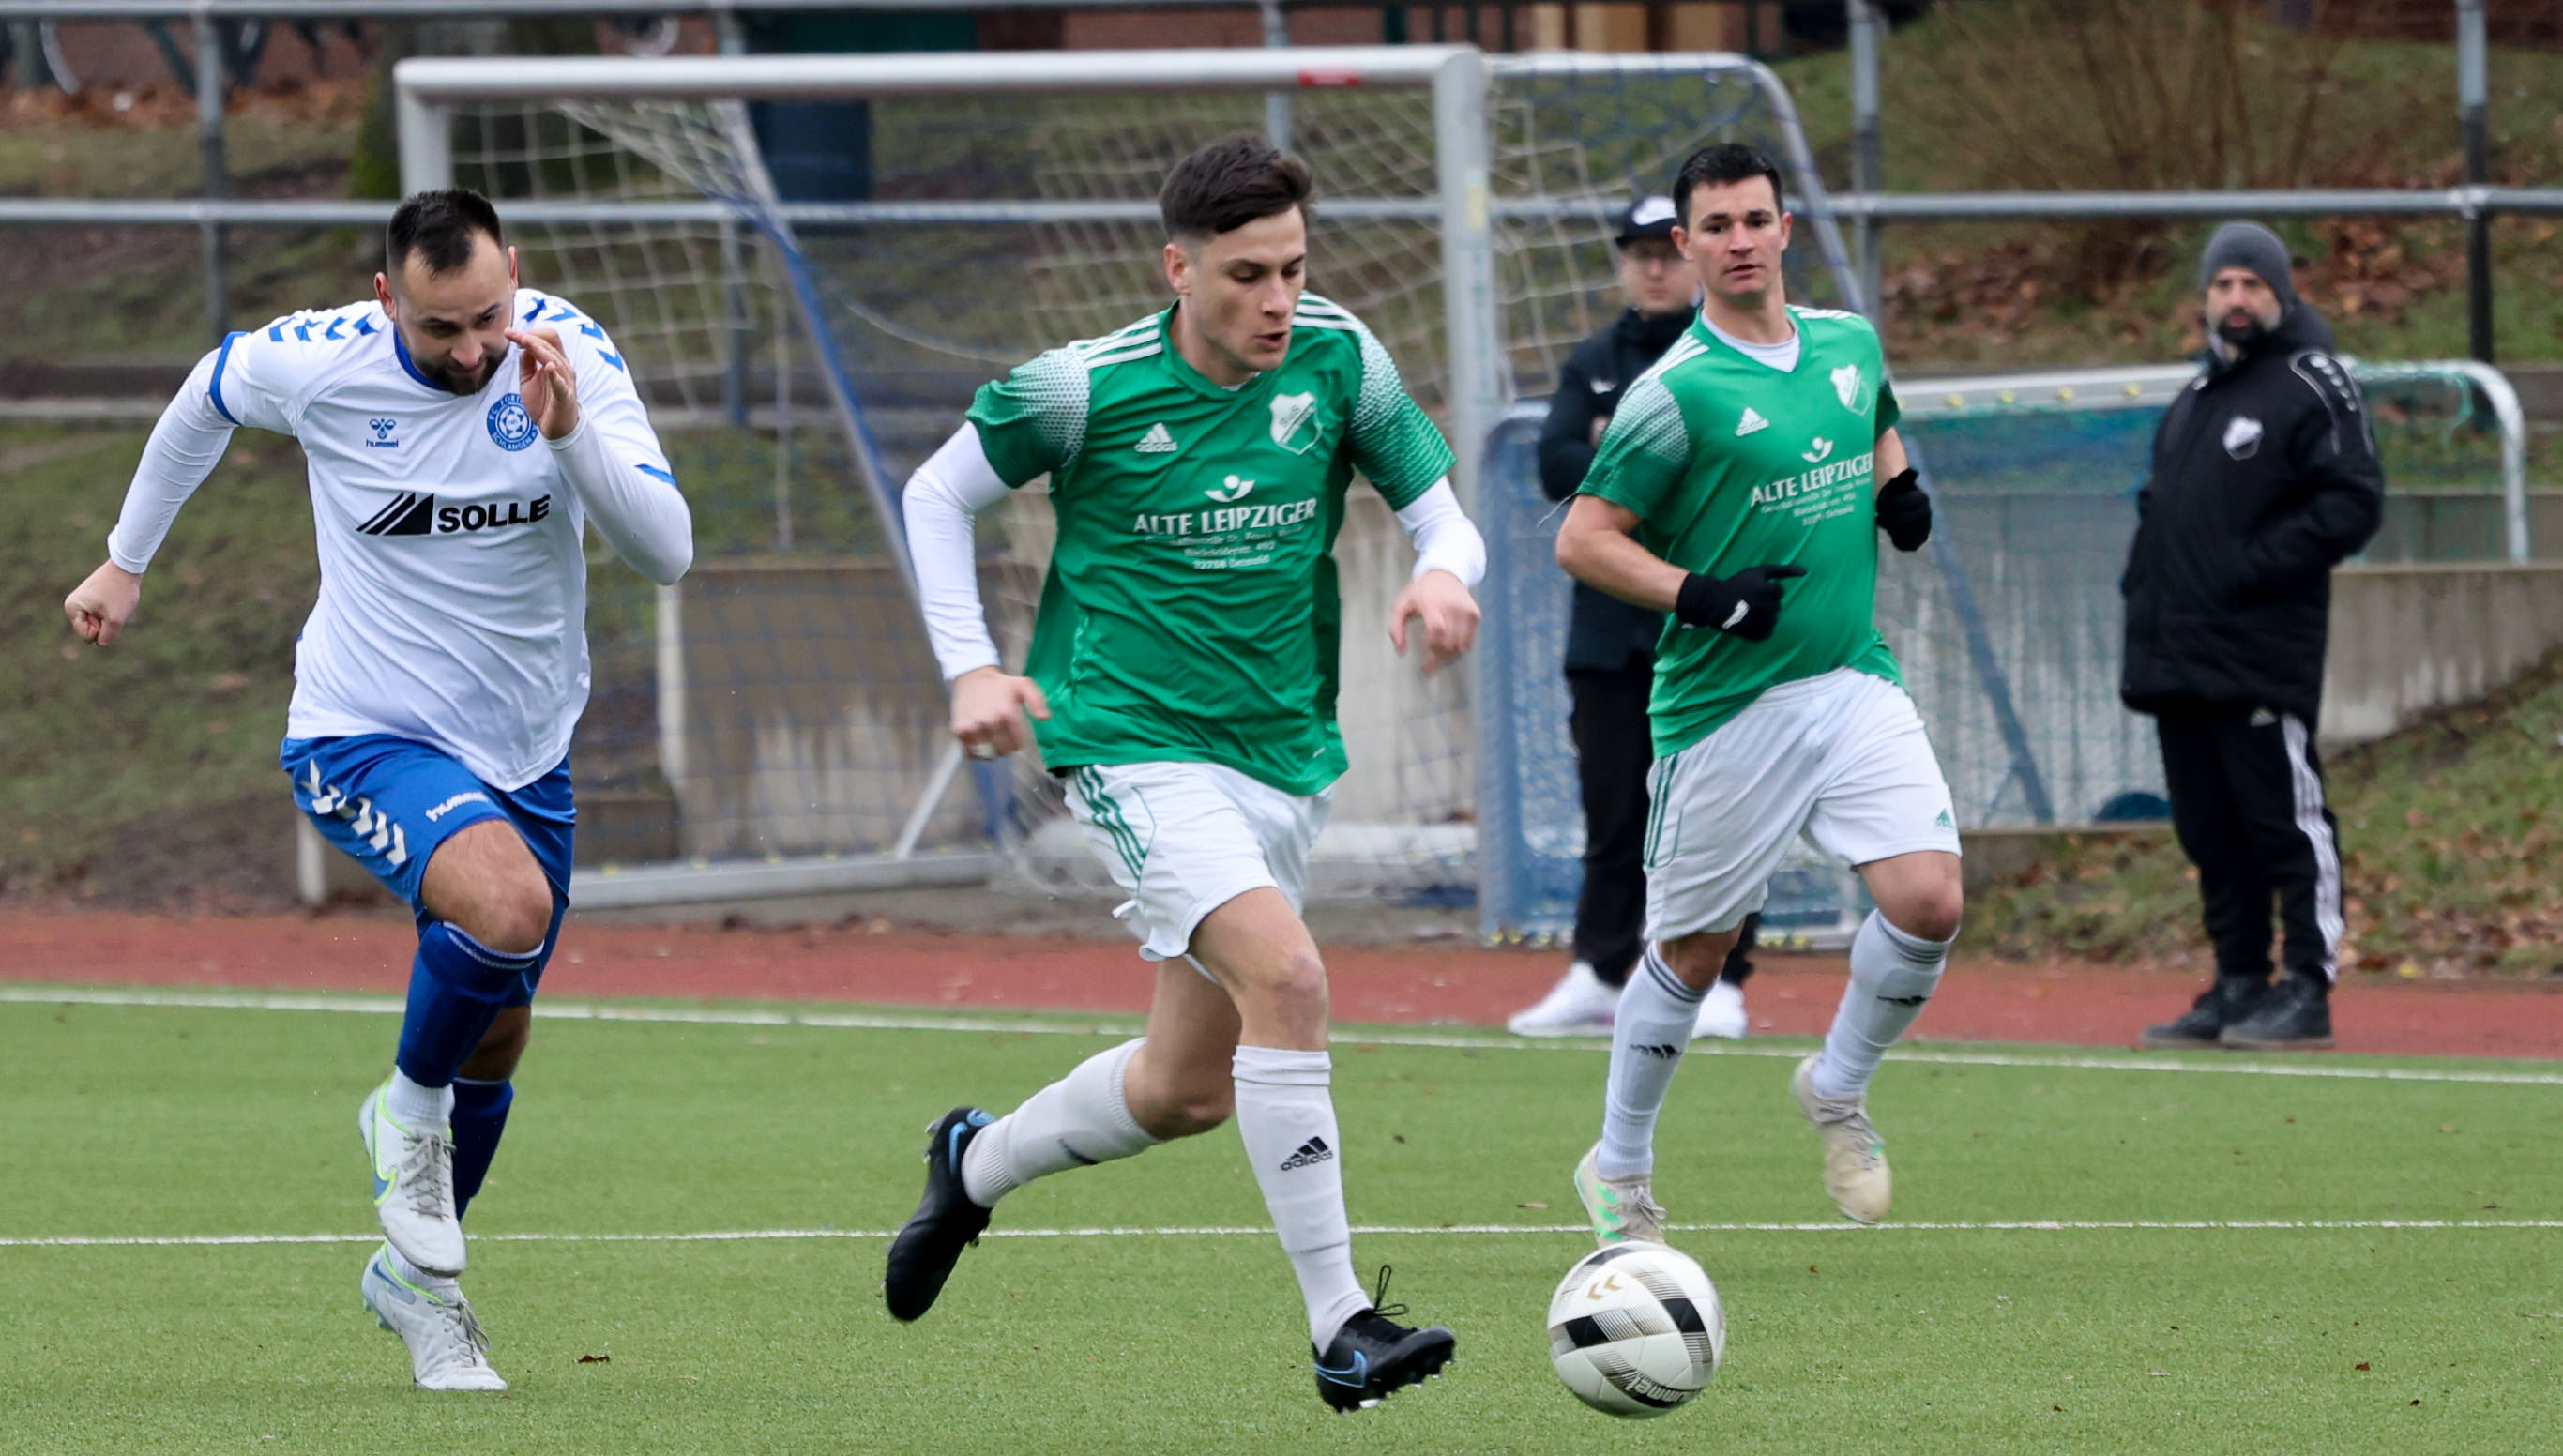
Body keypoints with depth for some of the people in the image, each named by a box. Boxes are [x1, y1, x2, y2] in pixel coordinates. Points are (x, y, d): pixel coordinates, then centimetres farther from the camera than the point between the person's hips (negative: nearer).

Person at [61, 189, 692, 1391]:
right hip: (368, 738, -4)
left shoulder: (568, 354, -14)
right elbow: (204, 399, 9)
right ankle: (409, 1109, -3)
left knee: (493, 1041, 13)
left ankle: (415, 1273, 38)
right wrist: (127, 558, 19)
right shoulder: (314, 361, -16)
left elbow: (665, 551, -19)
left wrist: (570, 429, -35)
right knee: (507, 903, -32)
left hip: (525, 750, 4)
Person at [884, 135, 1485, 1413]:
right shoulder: (1084, 389, -12)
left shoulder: (1337, 361, -4)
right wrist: (969, 668, -6)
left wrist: (1443, 576, -20)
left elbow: (1441, 512, 3)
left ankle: (976, 1164, 43)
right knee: (1286, 976, -27)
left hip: (1282, 754, 6)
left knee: (1189, 1088, 14)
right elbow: (938, 495, 3)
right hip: (1132, 744, -6)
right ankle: (1339, 1327, -27)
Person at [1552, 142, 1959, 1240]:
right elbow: (1582, 540, -10)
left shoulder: (1850, 344, 8)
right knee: (1692, 950, 6)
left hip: (1855, 684, 5)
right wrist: (1701, 597, -21)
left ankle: (1838, 1089, 14)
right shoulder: (1676, 393, -12)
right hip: (1724, 707, -4)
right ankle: (1618, 1172, 26)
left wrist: (1900, 489, 9)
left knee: (1927, 901, -13)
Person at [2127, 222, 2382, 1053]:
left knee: (2285, 822, -7)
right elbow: (2159, 507, 30)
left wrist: (2254, 568, -17)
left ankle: (2307, 993, -5)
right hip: (2177, 659, 8)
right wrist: (2142, 581, 11)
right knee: (2211, 833, 10)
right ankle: (2237, 989, 15)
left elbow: (2353, 502, -13)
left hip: (2261, 661, -8)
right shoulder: (2196, 397, 22)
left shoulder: (2310, 384, -4)